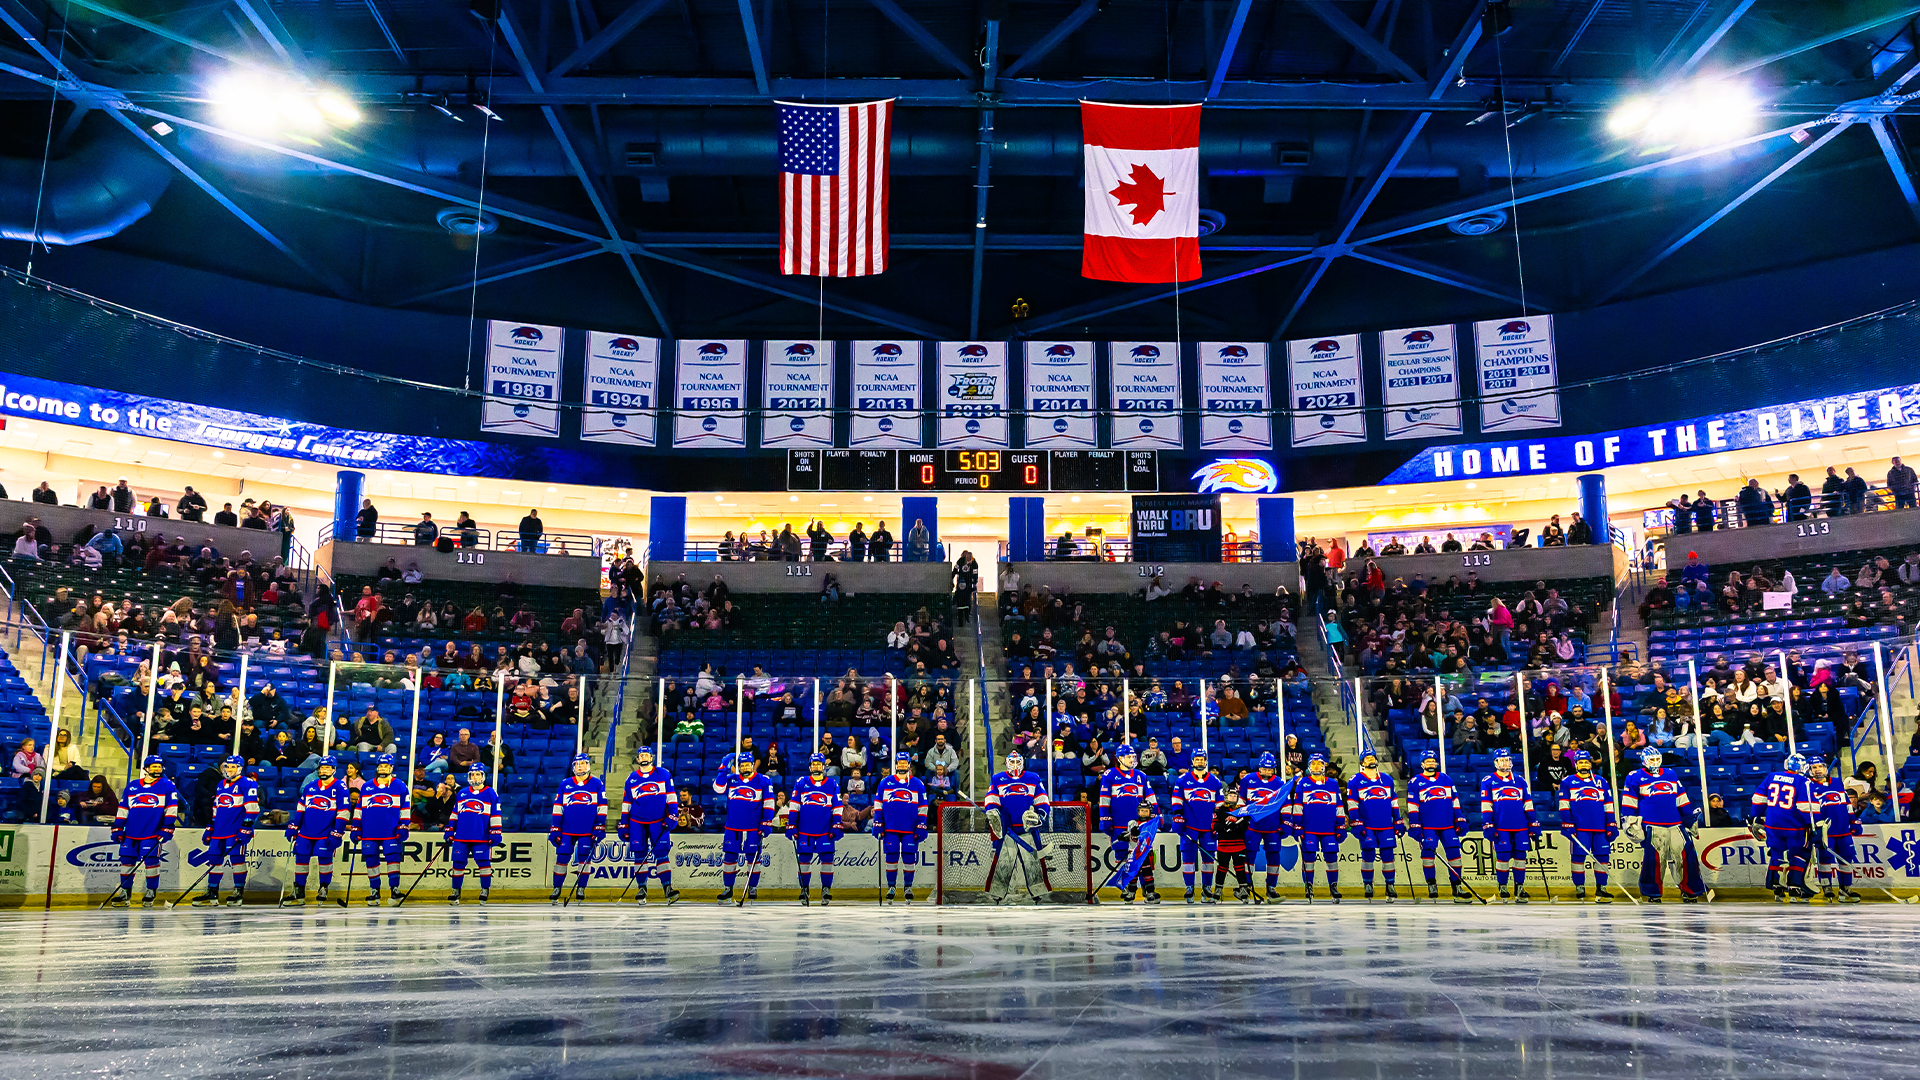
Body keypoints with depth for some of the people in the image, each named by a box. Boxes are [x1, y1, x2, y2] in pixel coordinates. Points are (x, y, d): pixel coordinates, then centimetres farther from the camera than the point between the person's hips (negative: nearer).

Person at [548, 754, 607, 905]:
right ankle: (557, 888, 9)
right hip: (567, 830, 1)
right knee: (562, 857, -3)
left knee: (584, 857, -3)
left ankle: (581, 888, 10)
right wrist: (555, 829, 3)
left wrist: (599, 828, -4)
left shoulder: (597, 784, 3)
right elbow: (557, 807, 9)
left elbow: (602, 807, 3)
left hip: (587, 831, -1)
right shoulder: (565, 785, 8)